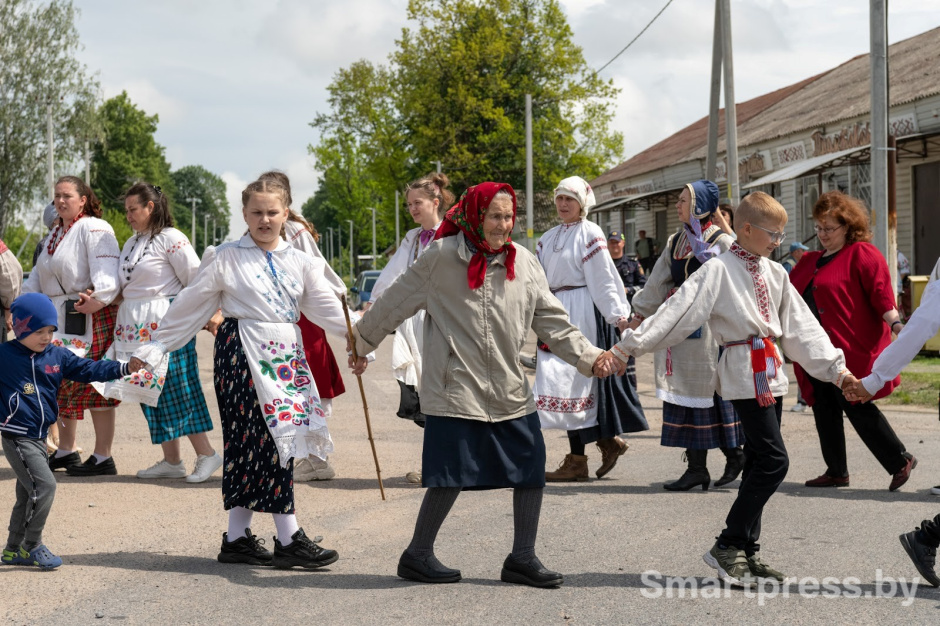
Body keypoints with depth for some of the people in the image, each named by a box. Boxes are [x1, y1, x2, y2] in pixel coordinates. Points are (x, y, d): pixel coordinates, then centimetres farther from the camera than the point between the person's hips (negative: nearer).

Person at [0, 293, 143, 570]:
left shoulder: (57, 355, 6)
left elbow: (88, 369, 6)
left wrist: (125, 368, -2)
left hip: (39, 437, 7)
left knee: (28, 494, 15)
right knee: (44, 486, -14)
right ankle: (31, 546, 0)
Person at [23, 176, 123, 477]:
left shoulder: (94, 229, -9)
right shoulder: (55, 234, 20)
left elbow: (106, 269, -23)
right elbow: (39, 273, 26)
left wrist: (99, 298, -36)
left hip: (90, 316, -9)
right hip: (58, 318, 9)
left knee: (95, 383, -6)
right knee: (62, 383, 13)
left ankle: (103, 458, -1)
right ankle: (65, 452, 25)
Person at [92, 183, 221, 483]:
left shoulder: (170, 239, -10)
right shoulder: (132, 243, 16)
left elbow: (196, 281, -10)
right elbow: (124, 286, 17)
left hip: (166, 325, -8)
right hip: (137, 328, 8)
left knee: (177, 390, -7)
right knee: (152, 392, 8)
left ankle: (206, 454, 2)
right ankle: (171, 461, 15)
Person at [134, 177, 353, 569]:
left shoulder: (300, 262, 13)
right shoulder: (226, 259, 0)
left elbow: (326, 308, 9)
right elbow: (190, 306, 3)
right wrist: (154, 347, 2)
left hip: (286, 355, 5)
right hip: (243, 354, -5)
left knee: (252, 445, 7)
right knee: (268, 439, -11)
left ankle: (237, 537, 15)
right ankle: (288, 539, -7)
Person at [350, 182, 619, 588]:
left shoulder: (523, 262, 4)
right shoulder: (442, 257, -7)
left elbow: (551, 321, 4)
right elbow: (396, 302, 3)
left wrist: (588, 356, -8)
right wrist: (362, 341, 12)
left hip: (510, 391, 5)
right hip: (456, 388, -5)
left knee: (532, 470, 3)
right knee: (451, 476, -2)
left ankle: (522, 558, 18)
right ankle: (417, 556, 17)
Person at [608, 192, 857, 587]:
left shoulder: (774, 273, 14)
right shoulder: (718, 270, -8)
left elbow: (801, 326, 16)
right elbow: (678, 311, -15)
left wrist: (836, 368, 12)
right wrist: (630, 345, -22)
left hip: (771, 373, 8)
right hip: (744, 372, -8)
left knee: (759, 461, 8)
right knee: (774, 460, -14)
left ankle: (746, 553, 15)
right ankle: (727, 546, -6)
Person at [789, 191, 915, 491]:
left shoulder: (862, 254, -6)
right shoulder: (811, 261, 17)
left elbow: (881, 294, -16)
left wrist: (896, 325, -26)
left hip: (851, 350, -8)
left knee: (857, 408, -7)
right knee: (825, 411, 9)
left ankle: (900, 461, 6)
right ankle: (836, 472, 18)